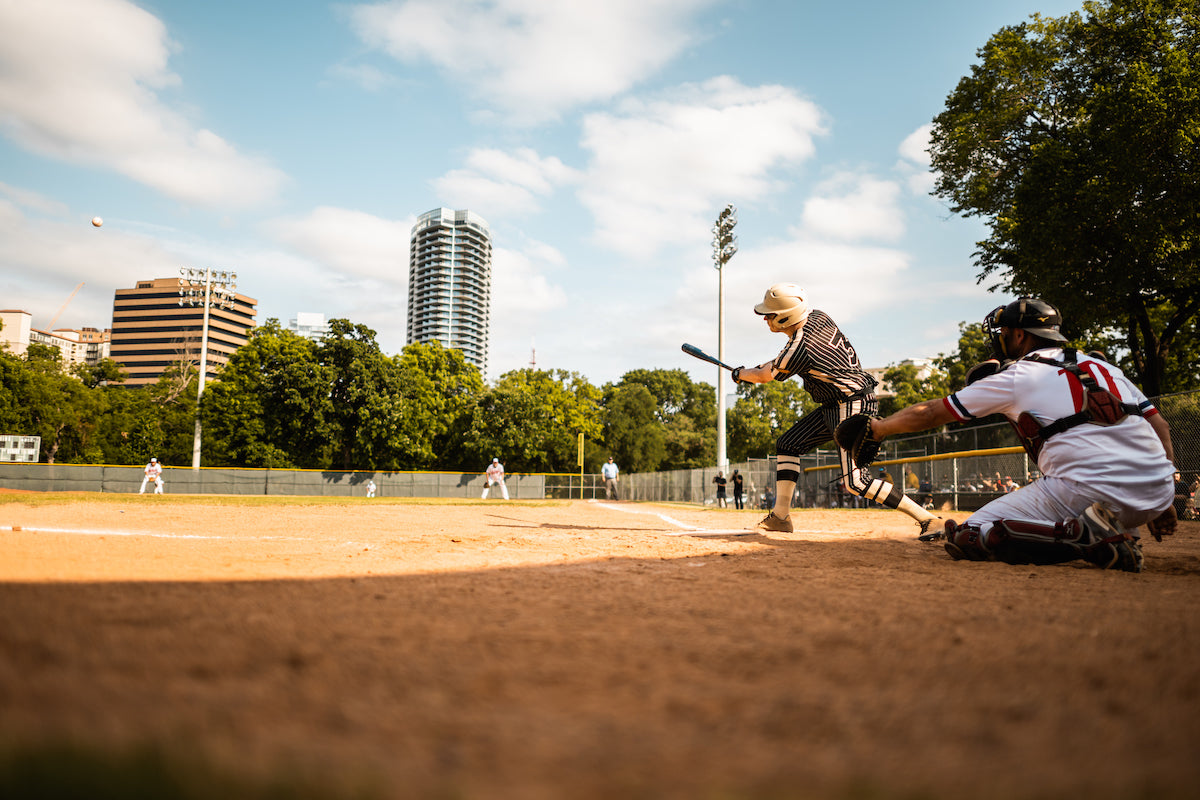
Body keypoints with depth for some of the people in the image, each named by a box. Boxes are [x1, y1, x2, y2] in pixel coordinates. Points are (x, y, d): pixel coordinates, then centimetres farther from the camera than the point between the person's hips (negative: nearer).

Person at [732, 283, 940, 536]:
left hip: (853, 406, -10)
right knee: (787, 444, 9)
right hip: (834, 408, 11)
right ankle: (780, 516, 11)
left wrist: (740, 374, 14)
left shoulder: (799, 349, -23)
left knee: (855, 482, -14)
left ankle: (926, 518, -5)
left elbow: (764, 377, -7)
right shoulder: (817, 317, 1)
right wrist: (756, 368, 16)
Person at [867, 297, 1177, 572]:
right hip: (1158, 494, 7)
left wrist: (879, 428, 26)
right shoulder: (1104, 367, 22)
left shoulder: (1016, 377, 6)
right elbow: (1160, 428, 20)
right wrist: (1162, 502, 24)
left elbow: (929, 414, 11)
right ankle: (1110, 535, 10)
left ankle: (1086, 536, -15)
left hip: (1088, 491, -7)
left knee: (964, 539, 1)